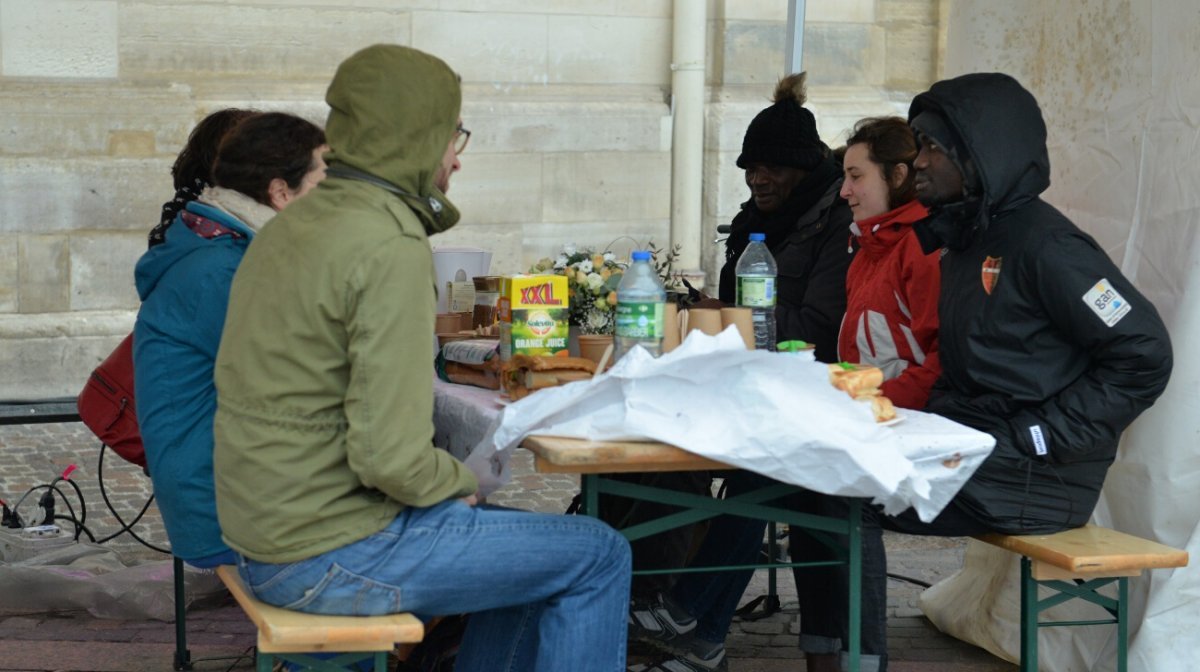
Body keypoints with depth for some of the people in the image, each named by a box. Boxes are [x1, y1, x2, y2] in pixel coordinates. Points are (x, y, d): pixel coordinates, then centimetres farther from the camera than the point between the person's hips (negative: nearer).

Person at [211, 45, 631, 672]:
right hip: (330, 556, -10)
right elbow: (392, 459, -25)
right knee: (598, 556, 0)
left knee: (535, 549, 23)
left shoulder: (292, 226, 9)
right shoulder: (392, 250, -20)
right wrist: (463, 479, -6)